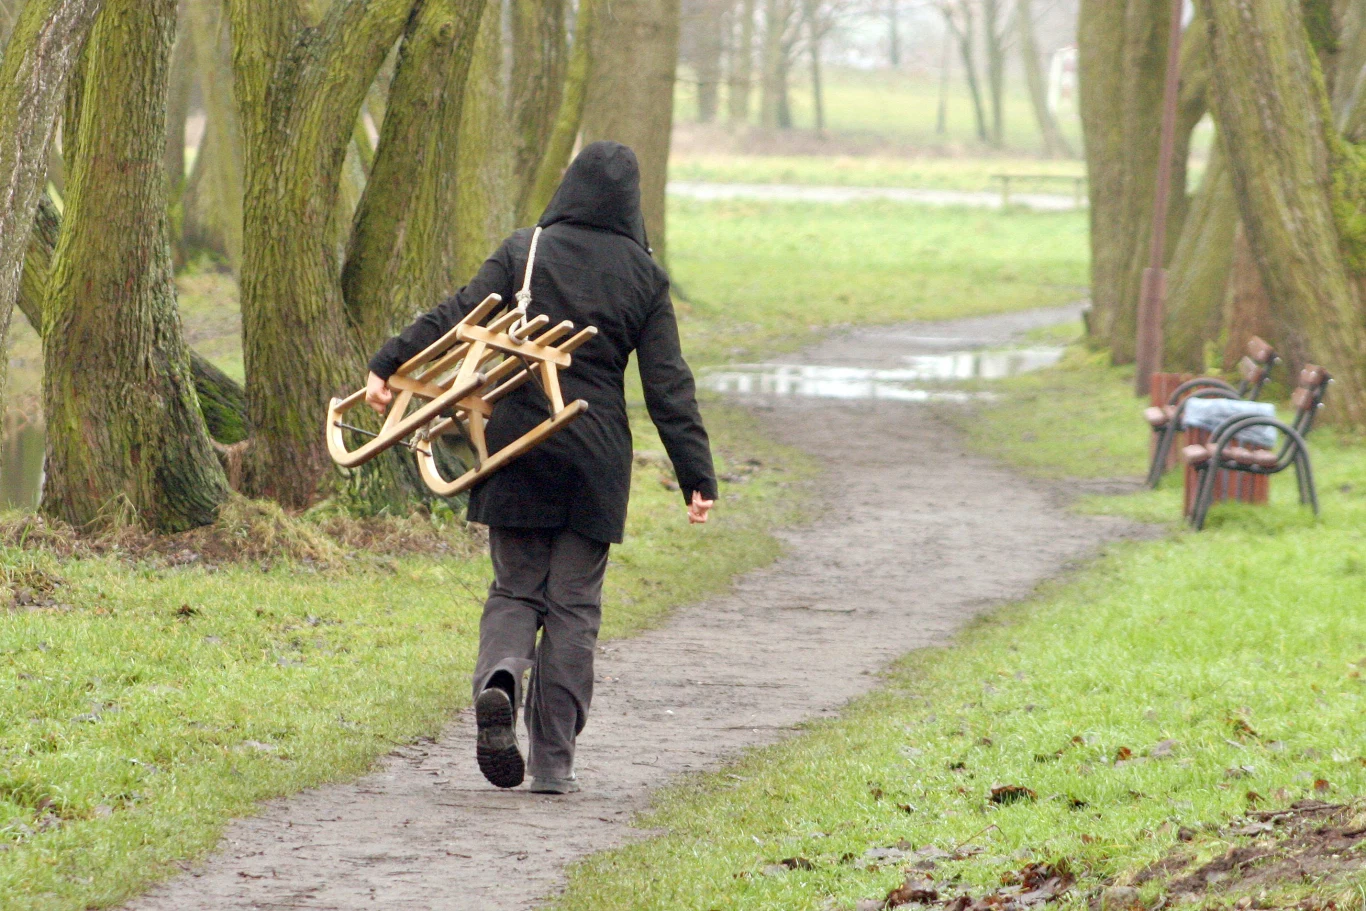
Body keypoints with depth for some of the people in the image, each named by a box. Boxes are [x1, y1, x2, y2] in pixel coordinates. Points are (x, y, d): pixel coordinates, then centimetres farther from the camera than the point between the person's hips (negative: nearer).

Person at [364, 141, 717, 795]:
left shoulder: (525, 253, 0)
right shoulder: (642, 276, 2)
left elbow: (456, 319, -8)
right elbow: (668, 384, 0)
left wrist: (388, 368, -5)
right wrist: (696, 476, 2)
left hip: (518, 446, 0)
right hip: (597, 459, 0)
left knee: (515, 587, 12)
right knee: (573, 605, 6)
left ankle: (498, 678, -21)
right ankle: (553, 761, 4)